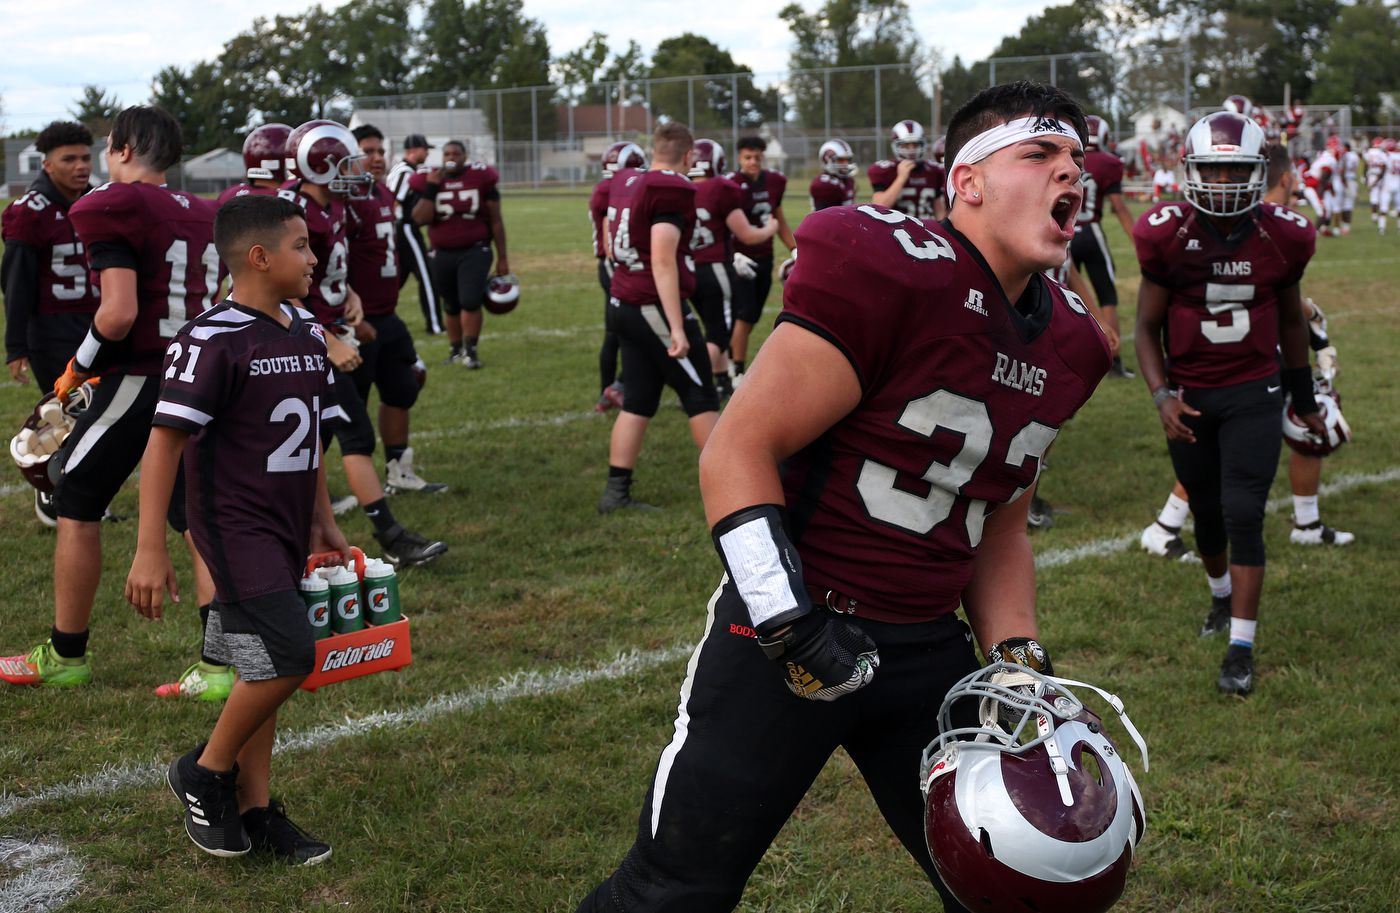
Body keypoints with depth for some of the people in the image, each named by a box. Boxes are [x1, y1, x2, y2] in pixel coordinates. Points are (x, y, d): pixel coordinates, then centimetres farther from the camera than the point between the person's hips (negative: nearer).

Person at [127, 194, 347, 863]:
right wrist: (150, 550, -22)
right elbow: (165, 440, -19)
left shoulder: (308, 335, 8)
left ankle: (255, 810, 22)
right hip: (234, 524, -8)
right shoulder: (213, 341, -17)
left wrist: (322, 522, 19)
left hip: (285, 527, 8)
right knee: (288, 655, -14)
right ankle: (204, 772, 7)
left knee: (262, 667, 12)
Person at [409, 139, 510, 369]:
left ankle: (470, 350, -7)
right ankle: (456, 349, 26)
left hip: (474, 251, -2)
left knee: (470, 300, -16)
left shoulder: (481, 178, -4)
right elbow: (420, 219, -10)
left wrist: (502, 258, 1)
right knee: (451, 306, 12)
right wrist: (431, 189, -15)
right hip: (443, 253, 2)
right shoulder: (430, 180, 0)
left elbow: (495, 221, 1)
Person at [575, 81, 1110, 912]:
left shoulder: (1065, 346, 7)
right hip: (791, 627, -7)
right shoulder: (893, 273, -18)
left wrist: (1019, 662, 6)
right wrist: (792, 623, -23)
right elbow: (739, 452, -18)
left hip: (929, 650, 7)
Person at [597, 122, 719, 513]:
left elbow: (611, 244, 19)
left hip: (624, 304, 8)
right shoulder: (672, 191, -17)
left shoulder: (624, 184, 8)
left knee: (638, 400, 13)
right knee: (700, 396, 3)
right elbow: (663, 261, -22)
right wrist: (676, 328, -22)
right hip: (656, 308, -8)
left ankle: (616, 491, 13)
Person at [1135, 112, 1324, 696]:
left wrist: (1303, 396, 17)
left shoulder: (1282, 237, -7)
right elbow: (1147, 327, -3)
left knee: (1244, 515, -8)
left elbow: (1290, 320, 9)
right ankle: (1222, 597, 44)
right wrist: (1161, 397, -16)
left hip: (1254, 393, -1)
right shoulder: (1168, 236, -12)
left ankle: (1241, 645, -1)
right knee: (1207, 512, 14)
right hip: (1190, 396, 1)